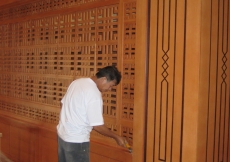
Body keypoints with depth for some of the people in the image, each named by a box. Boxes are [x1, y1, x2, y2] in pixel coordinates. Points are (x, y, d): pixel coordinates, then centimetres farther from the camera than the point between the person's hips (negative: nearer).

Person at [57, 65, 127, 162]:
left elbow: (64, 103, 14)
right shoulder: (94, 94, -22)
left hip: (62, 133, 9)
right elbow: (97, 126, -21)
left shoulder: (77, 82, 3)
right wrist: (116, 137, -8)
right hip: (76, 140, -9)